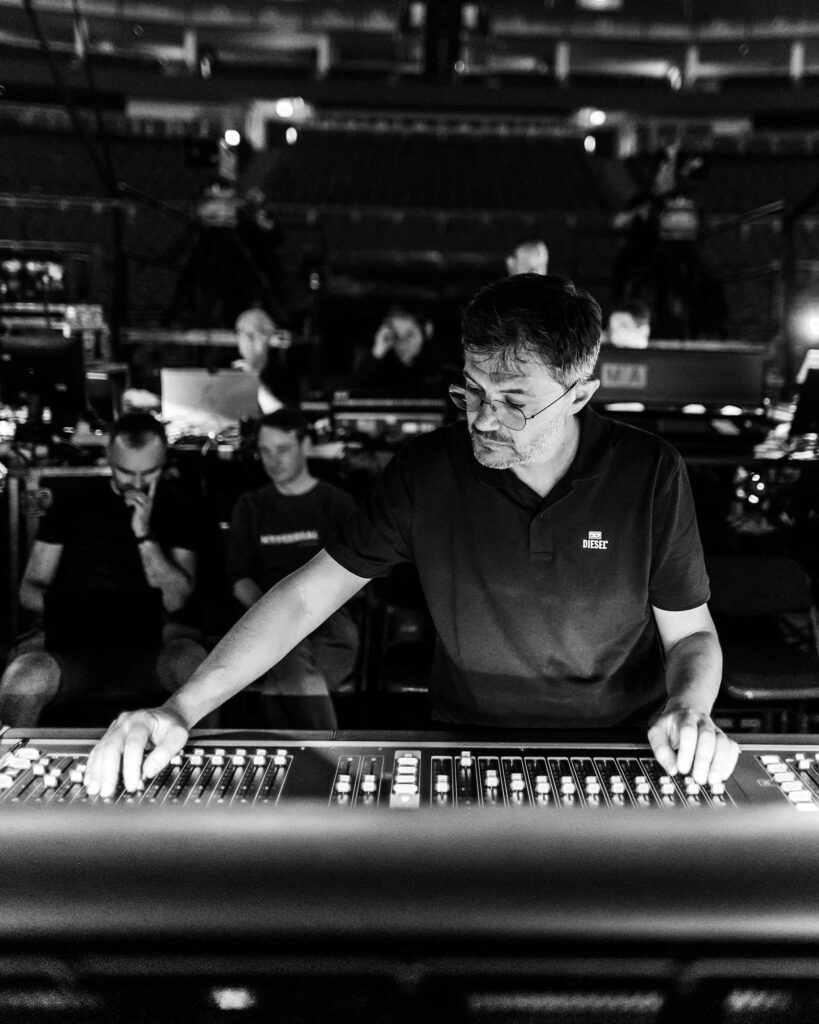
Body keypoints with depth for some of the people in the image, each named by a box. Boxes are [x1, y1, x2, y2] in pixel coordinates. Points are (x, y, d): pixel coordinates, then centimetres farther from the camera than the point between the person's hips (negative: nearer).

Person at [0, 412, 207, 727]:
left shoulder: (176, 509, 9)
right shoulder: (73, 504, 11)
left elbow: (174, 600, 0)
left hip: (147, 634, 0)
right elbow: (30, 589, 11)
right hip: (70, 634, 0)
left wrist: (144, 535, -11)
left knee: (198, 667, -34)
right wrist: (63, 609, -12)